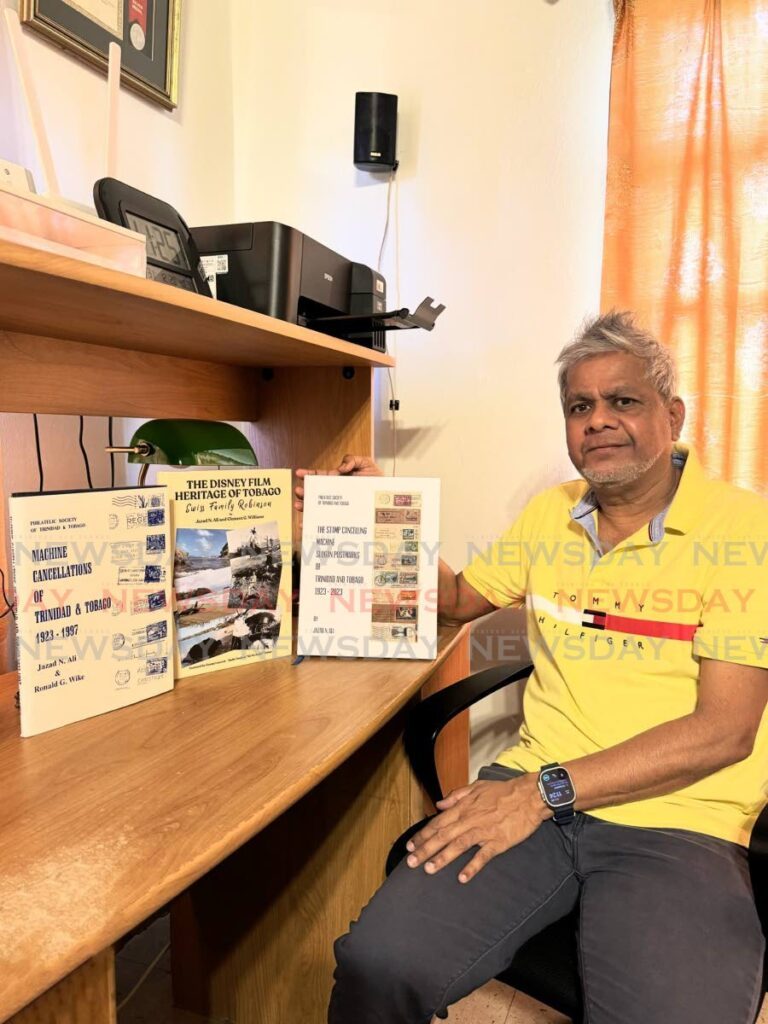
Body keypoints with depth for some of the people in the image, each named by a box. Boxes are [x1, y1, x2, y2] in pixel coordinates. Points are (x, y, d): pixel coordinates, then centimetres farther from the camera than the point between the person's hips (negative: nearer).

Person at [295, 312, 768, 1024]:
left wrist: (547, 788, -18)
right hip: (536, 793, 3)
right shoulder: (550, 515, 11)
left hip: (675, 823, -2)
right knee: (378, 964, -18)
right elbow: (460, 598, 24)